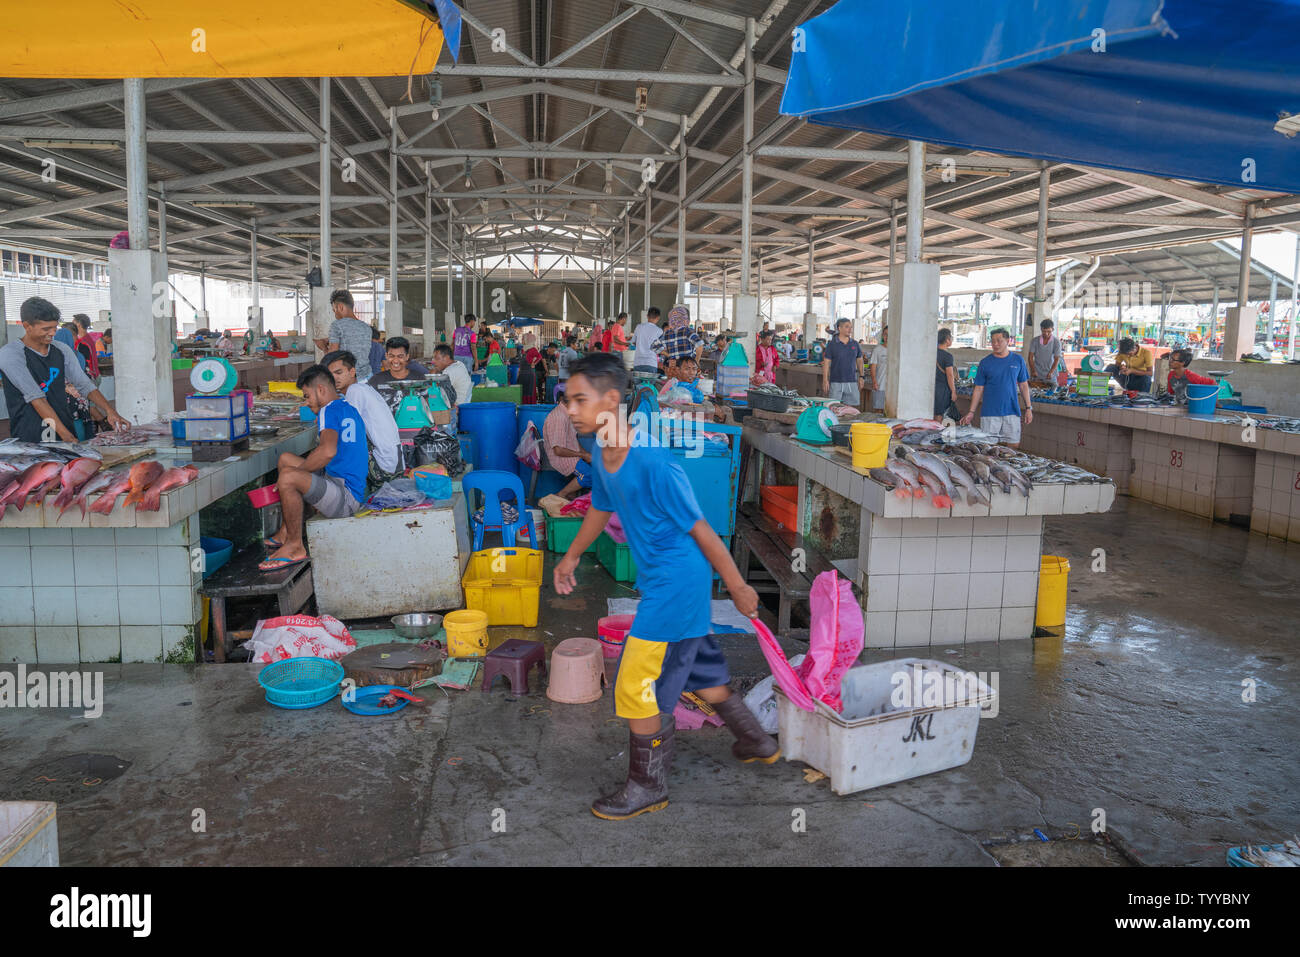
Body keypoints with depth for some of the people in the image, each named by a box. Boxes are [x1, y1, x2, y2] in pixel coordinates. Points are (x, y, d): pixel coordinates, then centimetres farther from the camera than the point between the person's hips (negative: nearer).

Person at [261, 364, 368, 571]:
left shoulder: (330, 410, -13)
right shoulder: (350, 409, 18)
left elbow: (328, 451, -31)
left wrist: (291, 473, -19)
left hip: (345, 497, -11)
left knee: (288, 477, -30)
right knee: (285, 458, 19)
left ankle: (295, 547, -15)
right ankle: (285, 533, 17)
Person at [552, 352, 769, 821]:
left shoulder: (653, 462, -27)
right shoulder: (600, 456, -1)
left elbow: (699, 528, -20)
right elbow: (601, 507, 19)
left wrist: (737, 587, -12)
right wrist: (571, 556, 32)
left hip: (677, 583, -9)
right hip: (661, 582, 9)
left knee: (636, 686, -1)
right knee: (701, 673, 23)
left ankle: (648, 786, 19)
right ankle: (759, 744, 44)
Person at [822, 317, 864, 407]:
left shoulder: (855, 344, 9)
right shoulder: (832, 344, -1)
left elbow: (859, 361, 17)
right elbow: (826, 363, -2)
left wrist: (861, 377, 11)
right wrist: (825, 380, -8)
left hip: (852, 382, 3)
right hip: (836, 382, -3)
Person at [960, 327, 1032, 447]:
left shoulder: (1018, 360, 6)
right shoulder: (985, 362, 2)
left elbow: (1023, 385, 12)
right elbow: (979, 389, 4)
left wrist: (1028, 408, 7)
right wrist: (971, 412, -1)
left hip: (1012, 412, 1)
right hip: (989, 414, -1)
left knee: (1014, 445, 0)